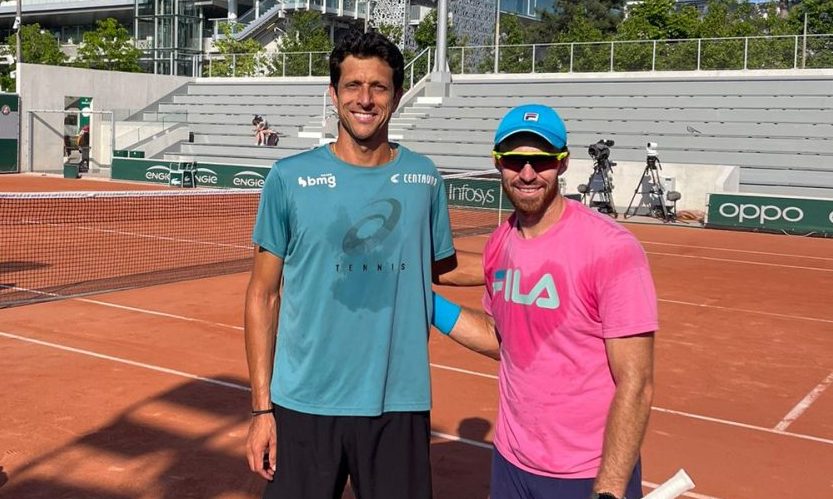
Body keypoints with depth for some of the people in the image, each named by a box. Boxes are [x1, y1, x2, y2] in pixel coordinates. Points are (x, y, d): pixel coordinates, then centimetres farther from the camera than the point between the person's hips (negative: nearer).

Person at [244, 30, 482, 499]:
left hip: (399, 405, 2)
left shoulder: (424, 178, 2)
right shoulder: (290, 178, -4)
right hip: (304, 405, -1)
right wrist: (262, 406, -3)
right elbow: (263, 295, 0)